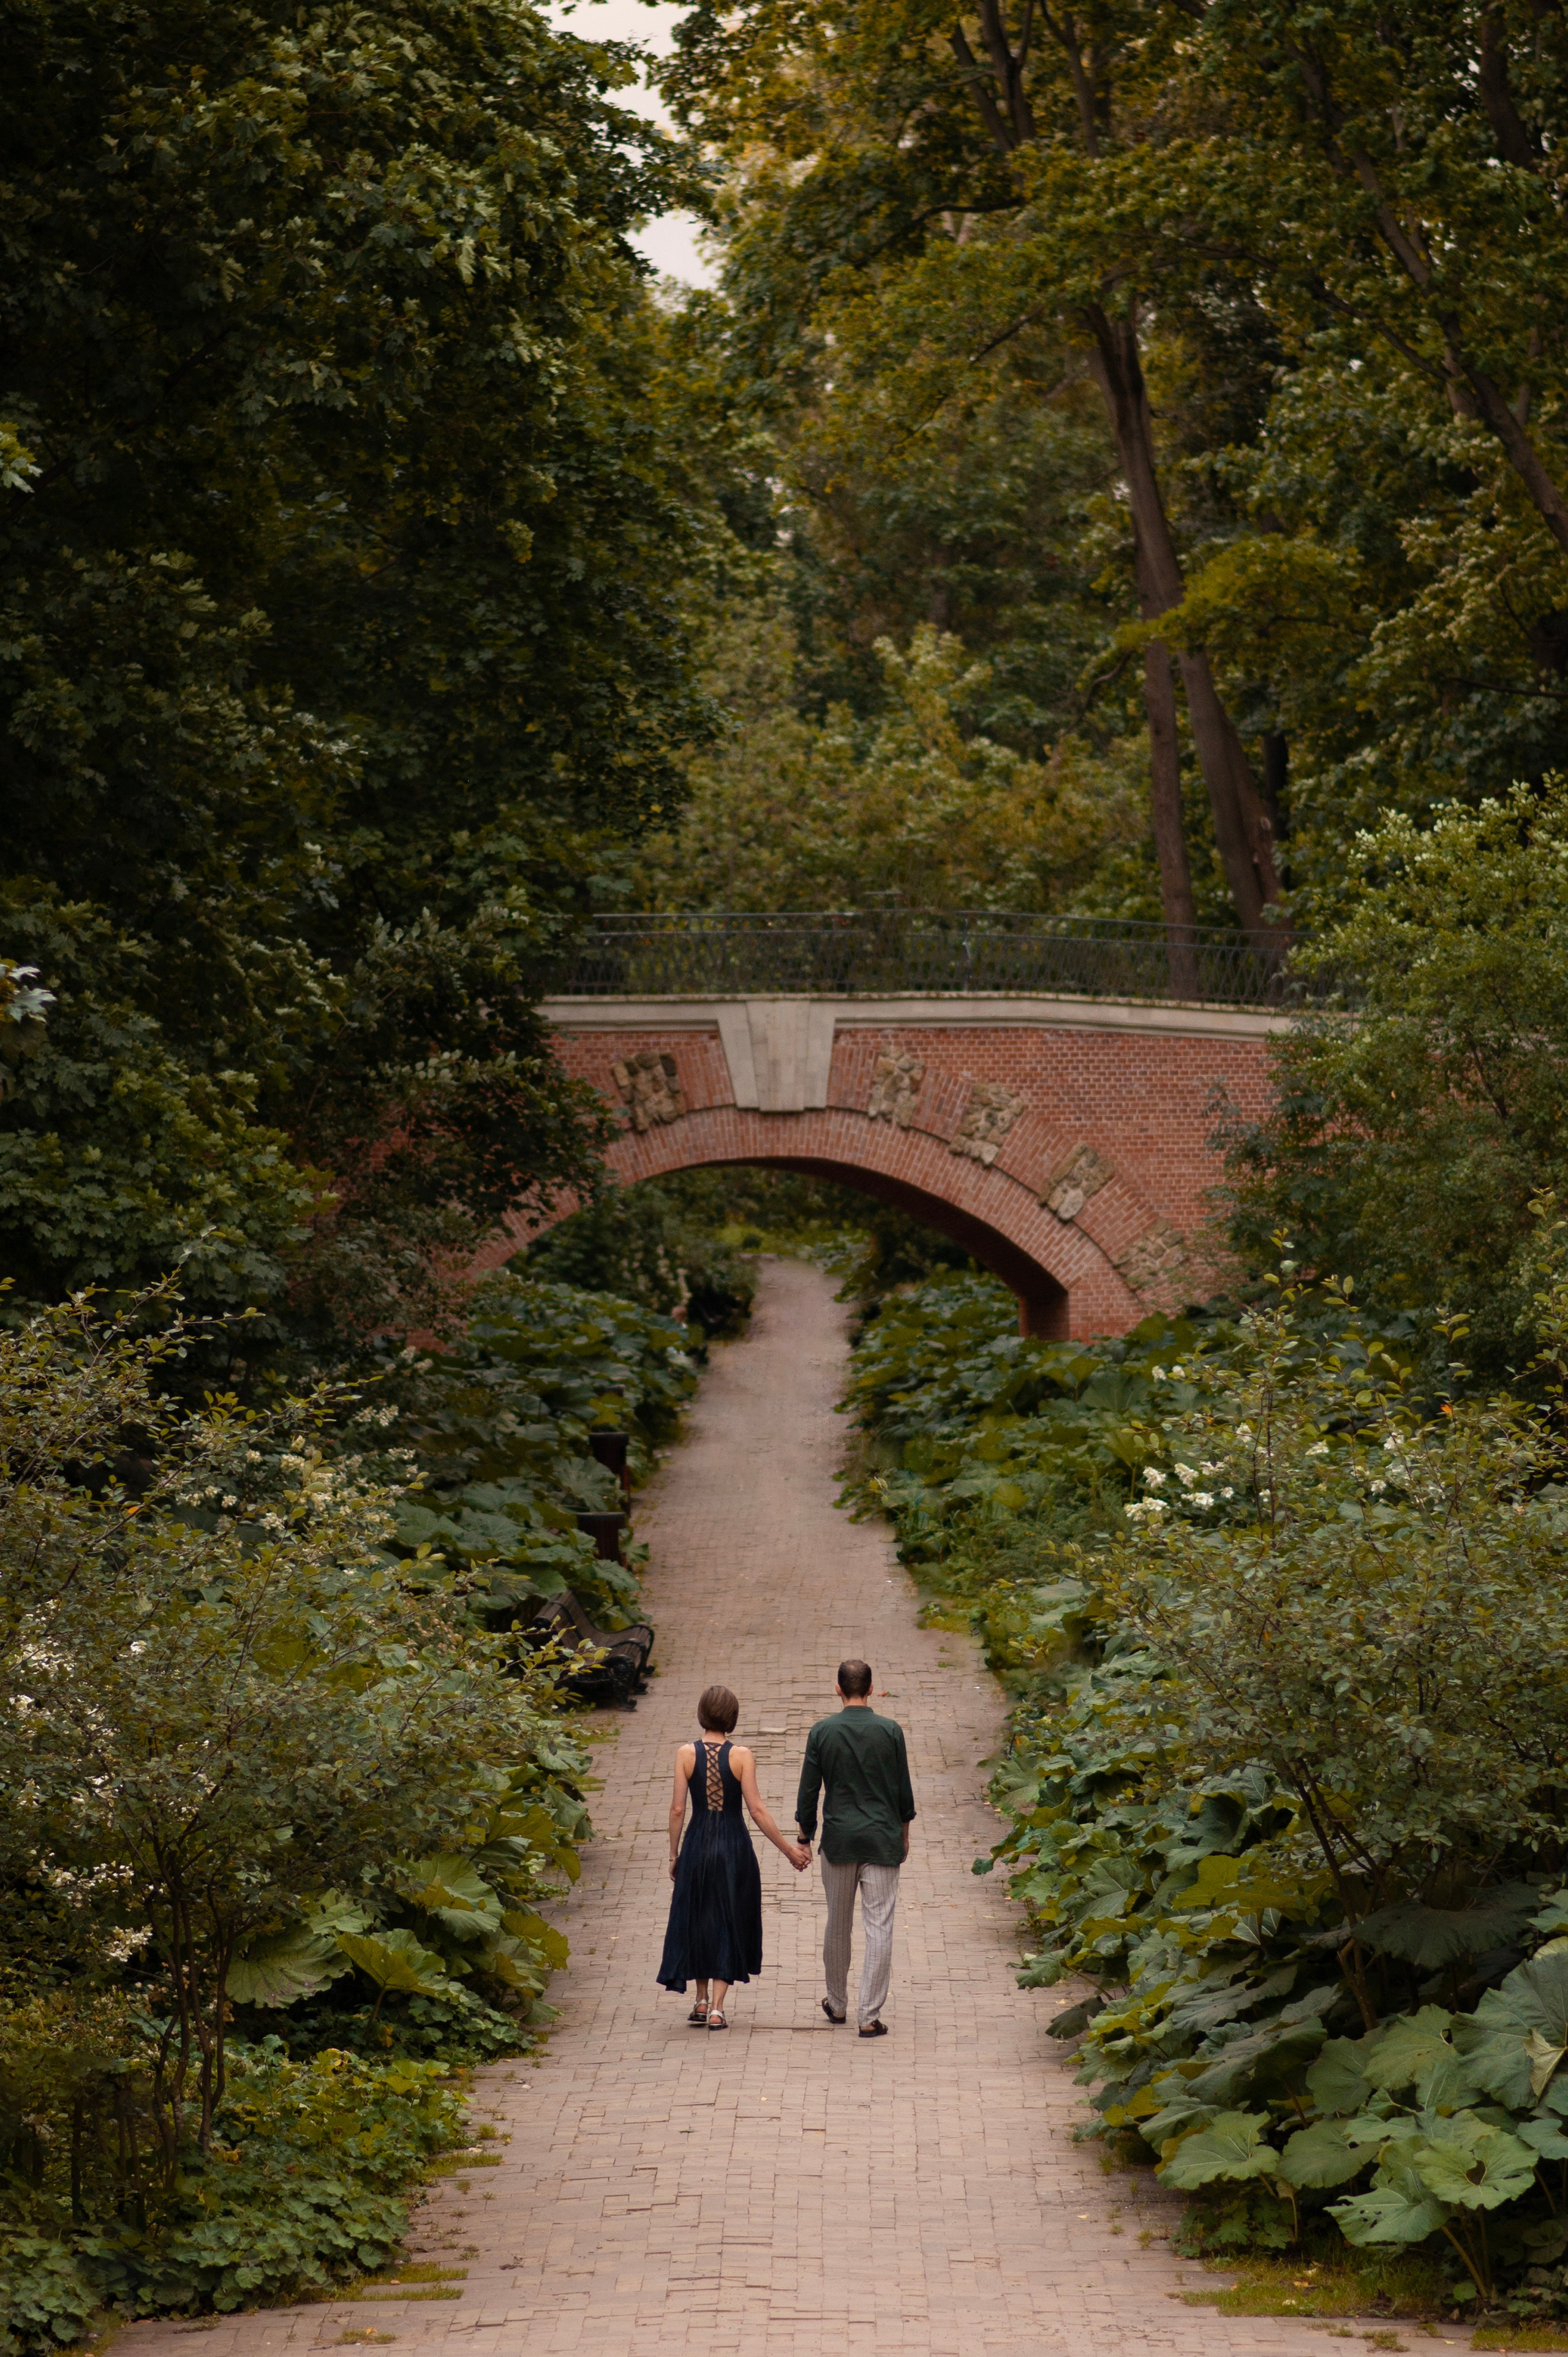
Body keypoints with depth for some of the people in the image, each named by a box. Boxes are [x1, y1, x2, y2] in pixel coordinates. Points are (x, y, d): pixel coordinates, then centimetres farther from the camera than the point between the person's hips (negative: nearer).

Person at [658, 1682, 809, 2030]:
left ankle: (701, 2000, 25)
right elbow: (757, 1810, -10)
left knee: (697, 1921, 18)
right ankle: (716, 2009, 5)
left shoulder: (687, 1753, -7)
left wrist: (674, 1854, 7)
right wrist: (789, 1849, -2)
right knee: (729, 1923, 9)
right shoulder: (741, 1756, -9)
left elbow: (677, 1809, -5)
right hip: (735, 1846, -1)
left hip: (697, 1846, 1)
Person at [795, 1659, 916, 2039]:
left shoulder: (822, 1732, -4)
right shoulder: (890, 1731, -5)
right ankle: (871, 2017, -3)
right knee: (879, 1928, 0)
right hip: (883, 1841, -1)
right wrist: (904, 1833, 17)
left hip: (838, 1840, 1)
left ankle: (837, 2004, 30)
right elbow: (903, 1789, 2)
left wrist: (804, 1839, 10)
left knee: (837, 1925, 16)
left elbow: (808, 1791, -1)